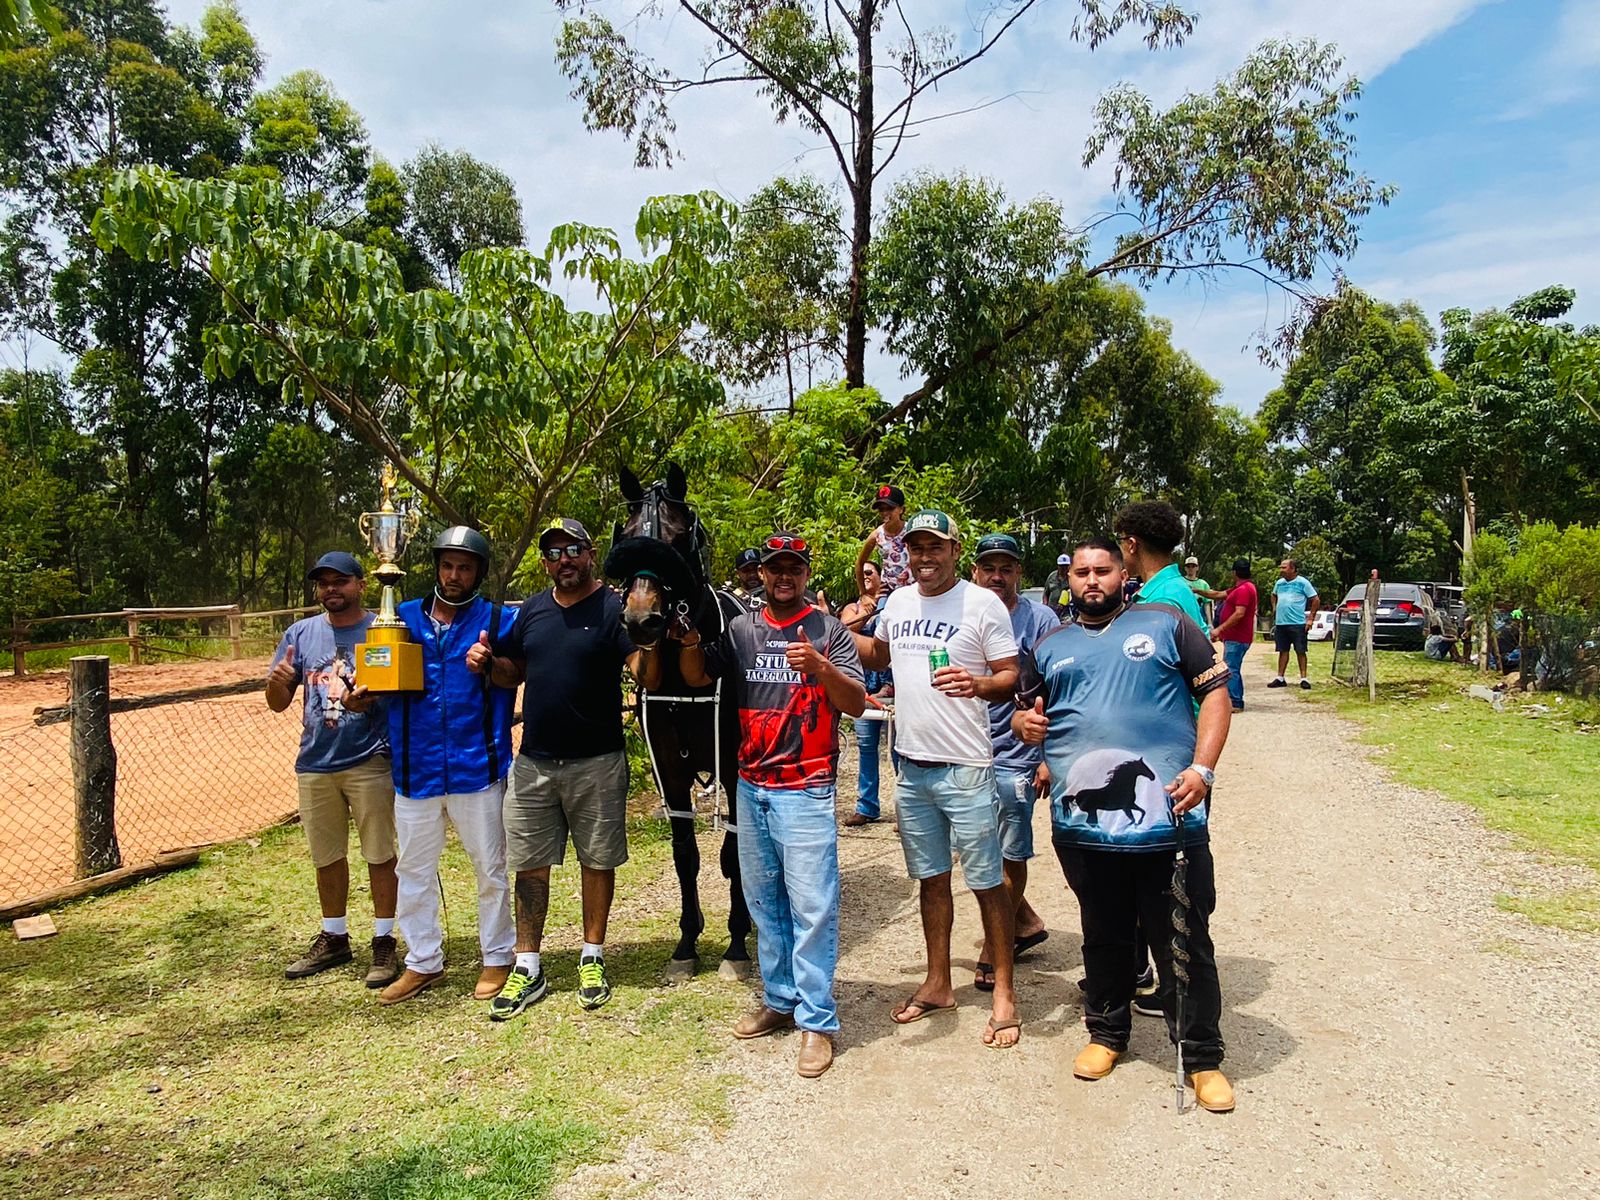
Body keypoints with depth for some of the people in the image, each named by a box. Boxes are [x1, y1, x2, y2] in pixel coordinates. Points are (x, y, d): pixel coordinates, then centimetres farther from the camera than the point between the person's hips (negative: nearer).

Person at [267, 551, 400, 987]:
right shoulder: (301, 633, 8)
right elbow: (278, 704, 9)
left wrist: (371, 697, -25)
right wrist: (277, 682, -14)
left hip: (369, 760, -4)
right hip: (315, 763, 4)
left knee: (379, 854, 3)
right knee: (326, 857, 15)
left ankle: (384, 941, 14)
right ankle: (333, 938, 30)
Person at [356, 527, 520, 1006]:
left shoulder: (499, 621, -3)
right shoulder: (404, 617, 7)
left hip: (477, 768, -3)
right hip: (415, 768, 4)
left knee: (490, 869, 8)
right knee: (413, 870, 14)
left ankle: (497, 958, 24)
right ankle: (422, 962, 30)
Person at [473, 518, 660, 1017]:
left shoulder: (613, 609, -8)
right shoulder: (532, 610, 8)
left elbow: (648, 678, -17)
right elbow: (513, 674, 17)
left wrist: (651, 644, -38)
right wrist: (488, 662, -4)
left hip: (596, 761, -4)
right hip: (534, 761, 5)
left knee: (597, 860, 9)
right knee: (528, 864, 9)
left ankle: (592, 959, 25)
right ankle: (527, 968, 21)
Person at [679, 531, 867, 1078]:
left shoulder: (829, 631, -4)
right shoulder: (740, 630, 8)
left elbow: (856, 704, -12)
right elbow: (696, 678, 4)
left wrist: (820, 667, -30)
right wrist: (690, 641, -16)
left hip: (806, 791, -5)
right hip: (751, 787, 5)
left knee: (811, 905, -4)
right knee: (763, 900, 15)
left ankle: (816, 1021, 6)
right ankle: (779, 1000, 29)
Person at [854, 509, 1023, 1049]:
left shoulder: (983, 603, -8)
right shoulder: (899, 602, 9)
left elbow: (1011, 675, -9)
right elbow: (878, 654, 27)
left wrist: (978, 684, -29)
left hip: (965, 767, -6)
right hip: (912, 766, 6)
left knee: (986, 881, 2)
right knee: (931, 877, 16)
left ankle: (1004, 994, 16)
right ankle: (938, 984, 30)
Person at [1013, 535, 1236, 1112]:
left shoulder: (1166, 624, 5)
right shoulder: (1051, 647, 15)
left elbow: (1215, 693, 2)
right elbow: (1026, 712, 24)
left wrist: (1201, 769, -10)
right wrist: (1024, 722, -1)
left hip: (1169, 818, -3)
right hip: (1083, 822, 3)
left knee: (1186, 943, 6)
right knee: (1103, 937, 17)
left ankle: (1202, 1058, 21)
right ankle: (1106, 1033, 35)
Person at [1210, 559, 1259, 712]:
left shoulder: (1244, 589, -17)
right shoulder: (1239, 588, 17)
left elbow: (1239, 614, -25)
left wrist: (1219, 629, -23)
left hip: (1237, 639, -11)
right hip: (1234, 637, 11)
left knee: (1231, 670, -10)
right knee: (1233, 670, 16)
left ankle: (1235, 703, -9)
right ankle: (1236, 702, 21)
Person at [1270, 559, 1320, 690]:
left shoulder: (1302, 582, -6)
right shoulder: (1279, 583, 10)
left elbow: (1316, 600, -4)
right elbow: (1274, 596, 29)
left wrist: (1310, 618, -7)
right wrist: (1274, 610, 15)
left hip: (1298, 623, -5)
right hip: (1280, 623, 5)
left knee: (1300, 651, -1)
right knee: (1283, 651, 9)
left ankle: (1303, 678, 4)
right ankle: (1280, 678, 13)